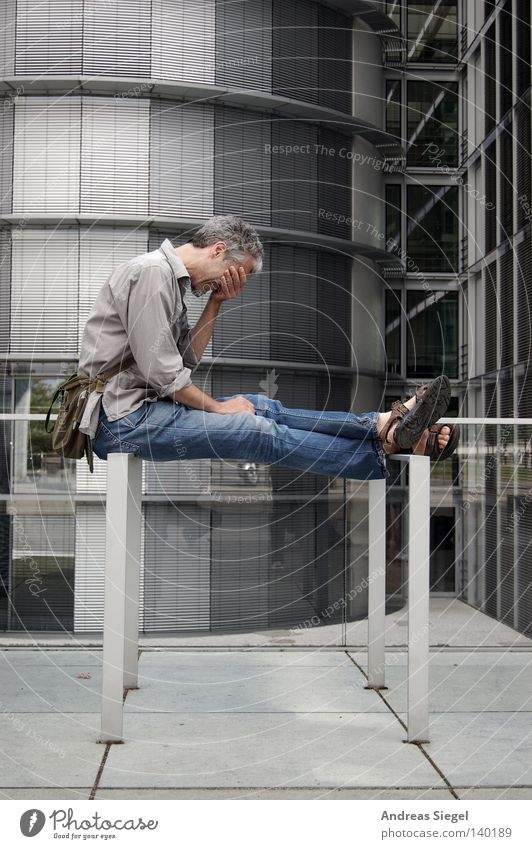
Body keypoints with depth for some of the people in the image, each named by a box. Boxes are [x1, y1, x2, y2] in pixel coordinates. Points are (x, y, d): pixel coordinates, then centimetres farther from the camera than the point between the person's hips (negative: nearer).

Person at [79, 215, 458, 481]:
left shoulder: (170, 278, 17)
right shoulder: (152, 272, -15)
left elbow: (186, 361, 15)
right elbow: (160, 371, -19)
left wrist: (215, 303, 5)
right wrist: (217, 408, -7)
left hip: (146, 404, 10)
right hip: (122, 421, -10)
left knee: (264, 406, -3)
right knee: (261, 432, -17)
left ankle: (385, 425, -10)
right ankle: (386, 453, -18)